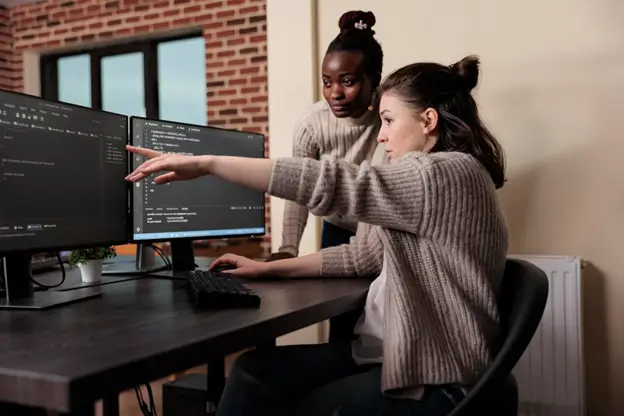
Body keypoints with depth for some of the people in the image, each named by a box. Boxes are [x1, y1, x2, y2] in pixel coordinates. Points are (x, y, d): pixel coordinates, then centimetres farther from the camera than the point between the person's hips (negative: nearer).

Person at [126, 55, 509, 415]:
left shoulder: (450, 174, -18)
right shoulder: (423, 182, 15)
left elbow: (331, 183, -27)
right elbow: (364, 255, 15)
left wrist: (206, 163, -24)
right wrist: (268, 269, 10)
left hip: (434, 378, -8)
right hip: (391, 352, 8)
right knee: (254, 370, -3)